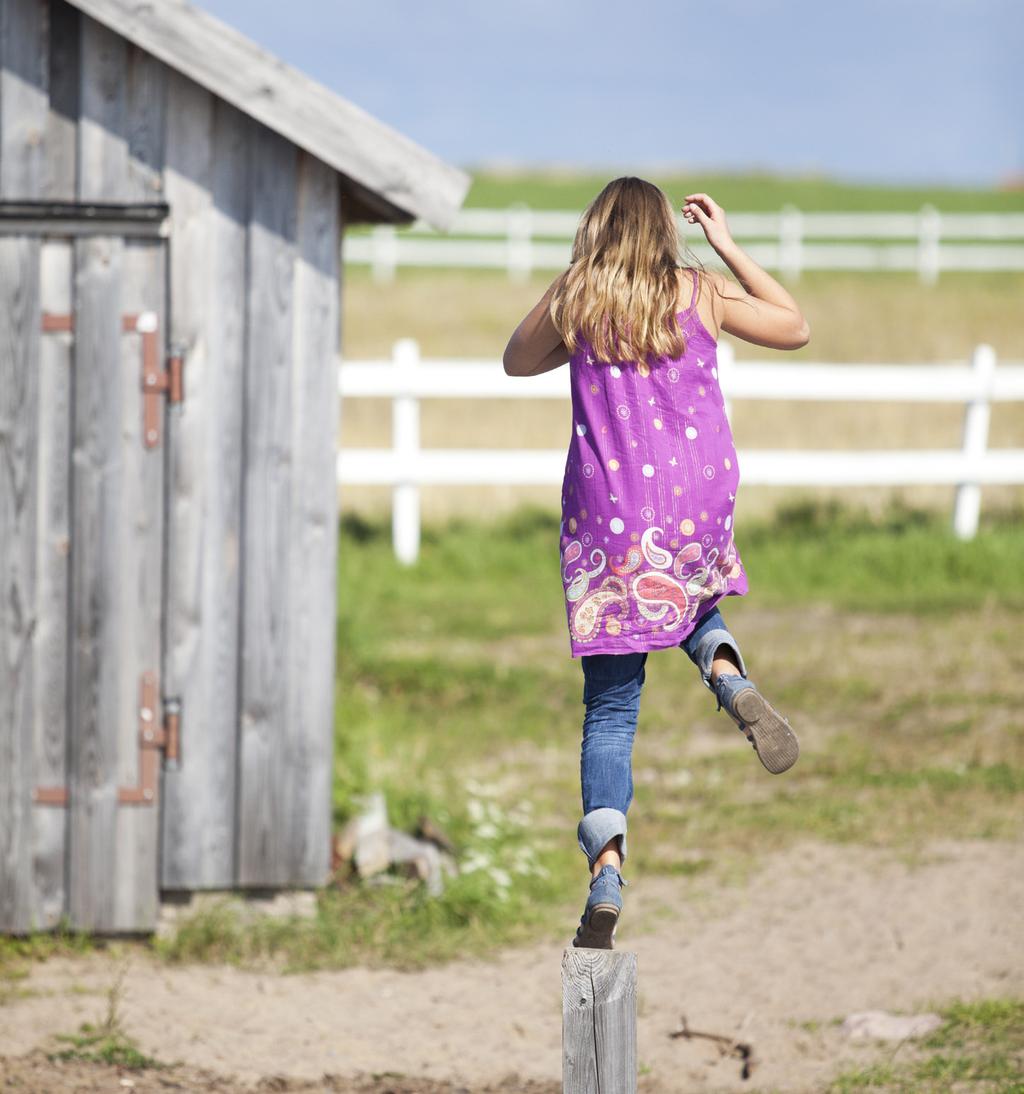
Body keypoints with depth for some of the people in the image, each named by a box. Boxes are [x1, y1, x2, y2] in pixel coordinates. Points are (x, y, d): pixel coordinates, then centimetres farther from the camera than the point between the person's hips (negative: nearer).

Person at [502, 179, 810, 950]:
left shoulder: (573, 301, -1)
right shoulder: (702, 293, 0)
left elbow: (516, 361, 18)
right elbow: (795, 329, 17)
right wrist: (728, 247, 17)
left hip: (611, 517, -1)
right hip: (700, 508, 1)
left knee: (610, 710, 4)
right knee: (693, 605, 35)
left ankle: (606, 871, -12)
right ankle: (731, 678, 0)